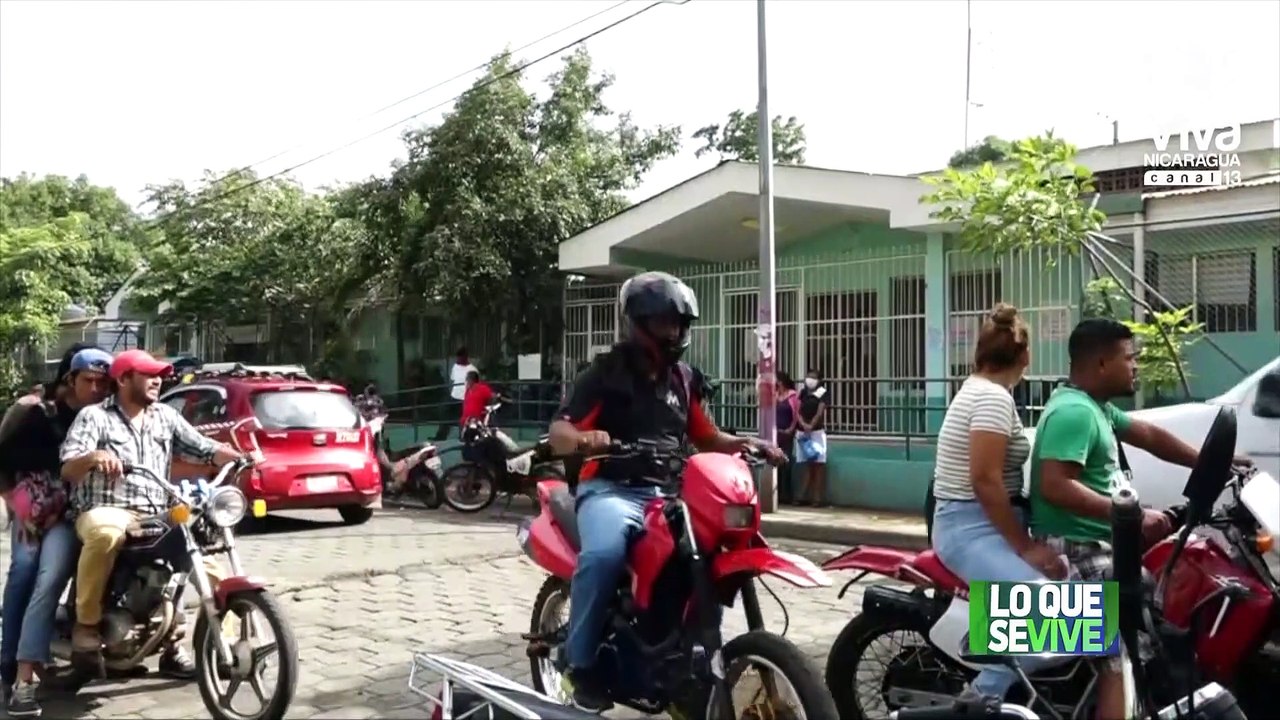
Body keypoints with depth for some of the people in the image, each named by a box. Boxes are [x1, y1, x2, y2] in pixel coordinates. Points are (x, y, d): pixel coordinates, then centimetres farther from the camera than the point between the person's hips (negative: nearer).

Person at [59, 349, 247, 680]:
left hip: (157, 517, 5)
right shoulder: (93, 416, 3)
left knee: (208, 563, -9)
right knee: (106, 534, -41)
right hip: (104, 510, -5)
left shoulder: (166, 417, 16)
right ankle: (86, 624, -23)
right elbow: (67, 470, -7)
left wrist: (241, 457, -10)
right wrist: (94, 456, -30)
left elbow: (205, 449, 10)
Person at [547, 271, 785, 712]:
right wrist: (584, 439, -34)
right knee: (604, 554, -36)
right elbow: (558, 434, -10)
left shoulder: (684, 379, 17)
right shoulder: (606, 373, -2)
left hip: (668, 490, 6)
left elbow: (705, 436, 23)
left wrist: (743, 443, 3)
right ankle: (582, 662, -20)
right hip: (611, 489, -6)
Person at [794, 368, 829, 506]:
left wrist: (811, 425, -26)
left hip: (817, 431, -4)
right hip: (802, 432, 4)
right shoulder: (803, 393, 13)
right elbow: (798, 411, 4)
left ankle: (818, 498, -3)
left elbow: (820, 412, -12)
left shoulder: (822, 394, -1)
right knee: (807, 465, 8)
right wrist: (803, 424, -15)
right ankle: (803, 496, 10)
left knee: (818, 464, -3)